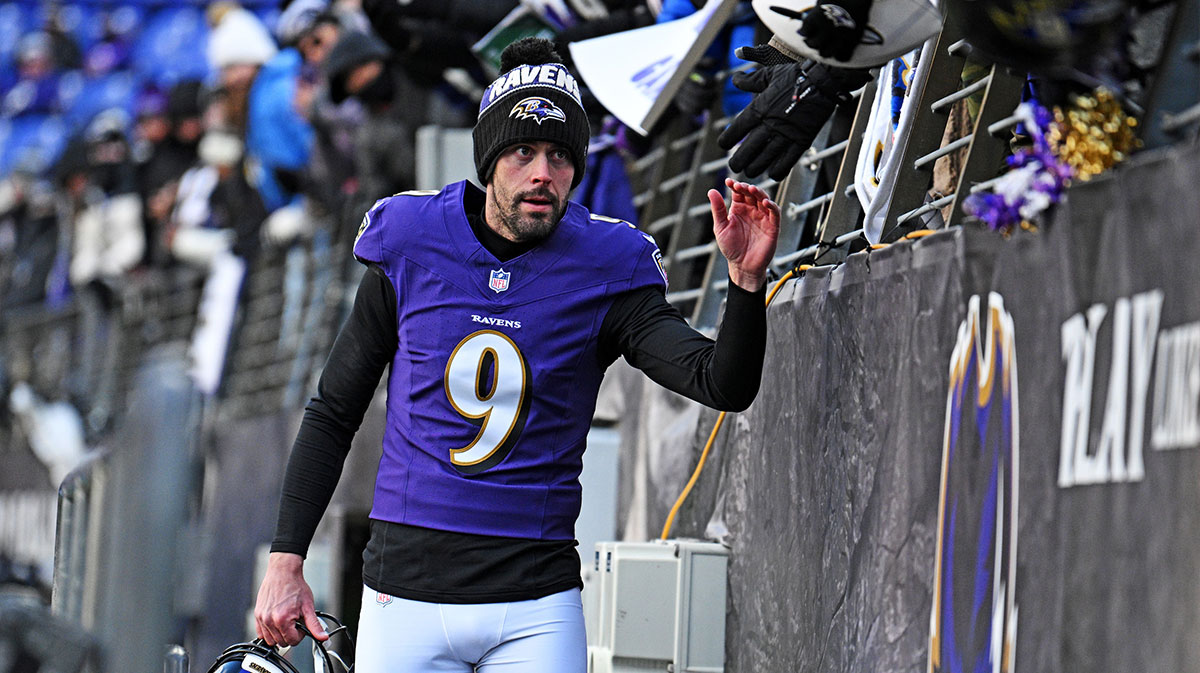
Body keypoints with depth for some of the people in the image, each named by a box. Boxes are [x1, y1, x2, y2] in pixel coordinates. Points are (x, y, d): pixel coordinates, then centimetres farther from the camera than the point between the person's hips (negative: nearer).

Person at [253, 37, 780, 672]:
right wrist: (285, 560, 4)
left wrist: (747, 280, -31)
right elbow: (332, 414, 9)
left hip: (535, 611, -1)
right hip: (405, 593, 1)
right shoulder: (410, 254, 1)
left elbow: (725, 386, -13)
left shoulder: (603, 273, -1)